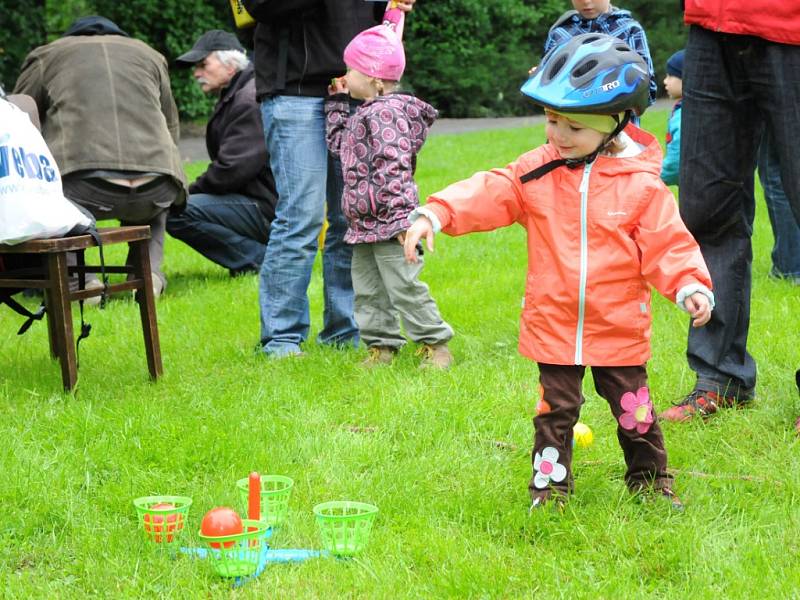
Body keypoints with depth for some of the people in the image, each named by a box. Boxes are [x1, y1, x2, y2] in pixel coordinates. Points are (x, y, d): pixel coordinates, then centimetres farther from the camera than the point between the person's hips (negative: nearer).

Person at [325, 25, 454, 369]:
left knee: (404, 286, -6)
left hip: (388, 223, -10)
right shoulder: (364, 114, 15)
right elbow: (339, 144, 29)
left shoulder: (385, 112, -17)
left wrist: (401, 216, -27)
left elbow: (394, 167, -23)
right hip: (363, 224, 10)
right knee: (367, 289, 12)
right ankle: (381, 346, 19)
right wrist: (337, 104, 22)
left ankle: (435, 344, 4)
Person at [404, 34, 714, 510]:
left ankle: (651, 481, 28)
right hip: (554, 325, 1)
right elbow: (487, 195, -7)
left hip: (619, 329, -1)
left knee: (634, 409, 10)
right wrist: (435, 214, -20)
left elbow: (667, 242, -7)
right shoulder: (536, 172, -1)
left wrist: (690, 287, -21)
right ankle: (550, 485, 20)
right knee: (556, 410, 9)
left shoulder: (641, 183, -8)